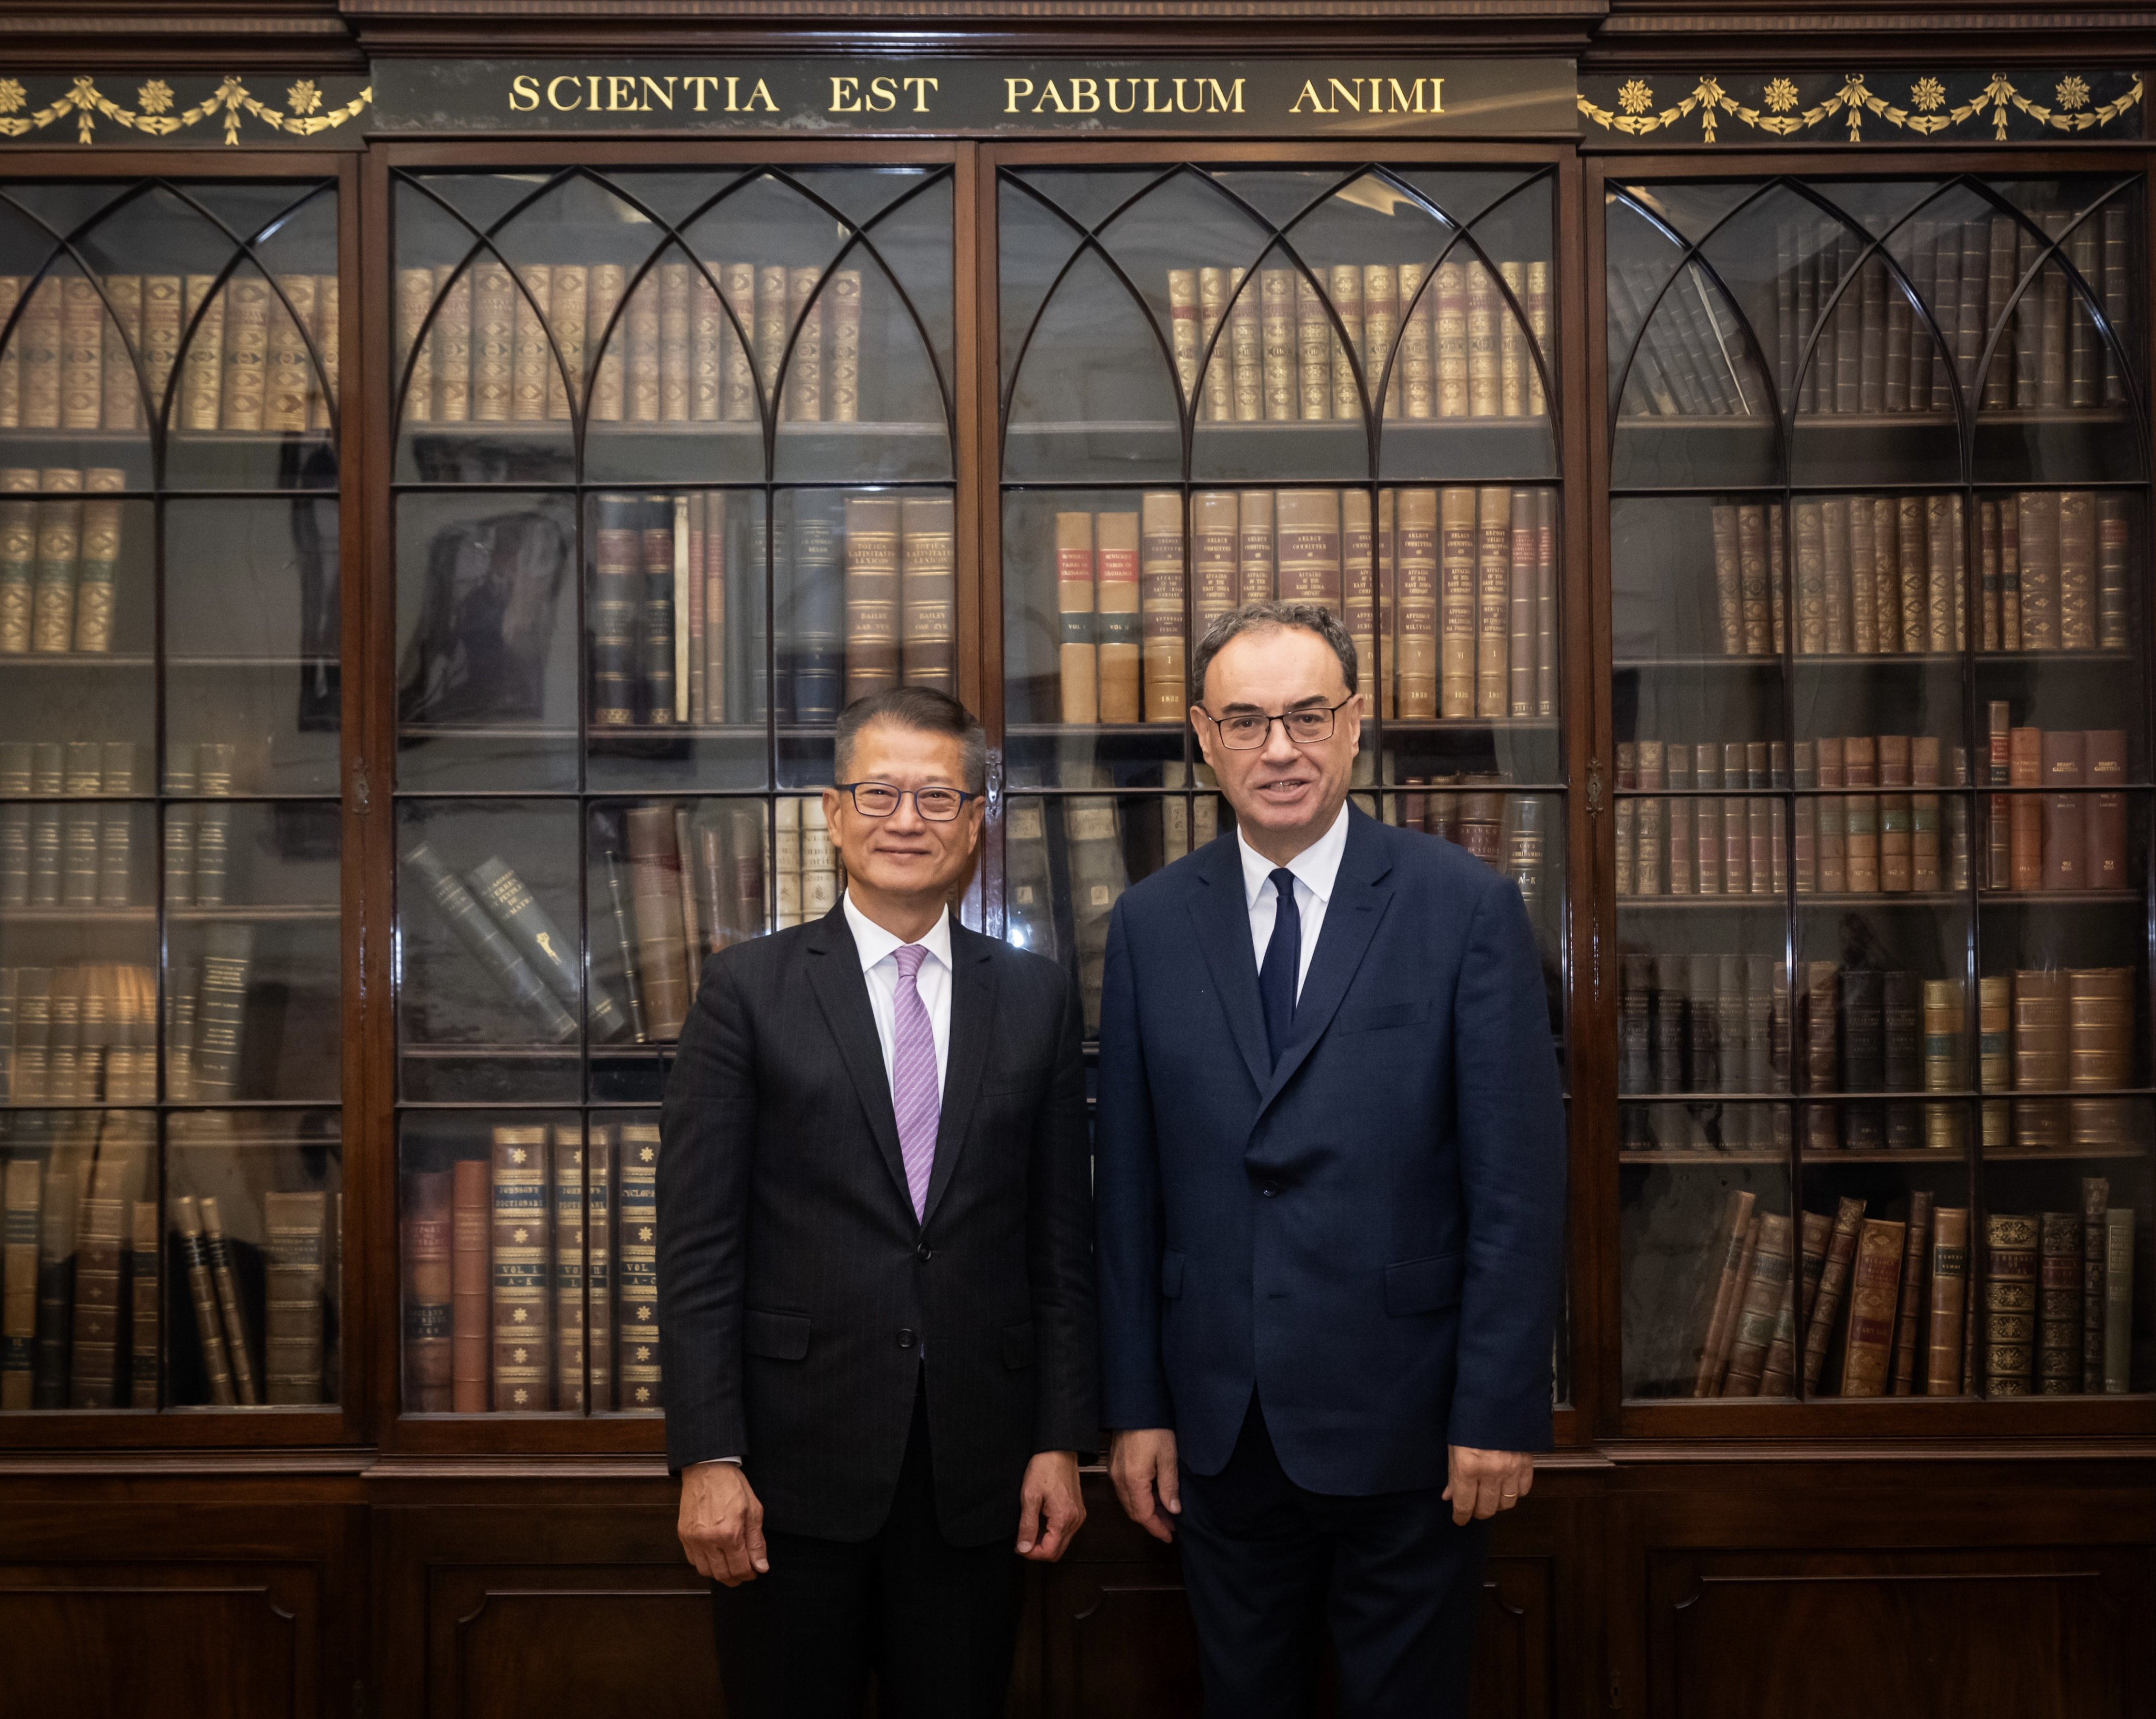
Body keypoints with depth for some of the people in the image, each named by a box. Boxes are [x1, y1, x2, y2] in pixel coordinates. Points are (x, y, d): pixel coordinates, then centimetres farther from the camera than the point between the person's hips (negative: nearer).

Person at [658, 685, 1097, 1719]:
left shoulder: (1036, 999, 6)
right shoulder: (749, 991, -1)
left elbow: (1062, 1238, 7)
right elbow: (698, 1242, -4)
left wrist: (1061, 1441, 3)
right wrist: (707, 1458, -9)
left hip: (977, 1468, 2)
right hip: (796, 1460, -2)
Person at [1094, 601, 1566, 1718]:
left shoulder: (1468, 909, -7)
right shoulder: (1150, 924, 2)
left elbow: (1517, 1182, -8)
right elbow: (1127, 1185, 4)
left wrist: (1500, 1412, -10)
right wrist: (1135, 1406, 3)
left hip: (1401, 1418, -3)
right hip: (1218, 1424, 3)